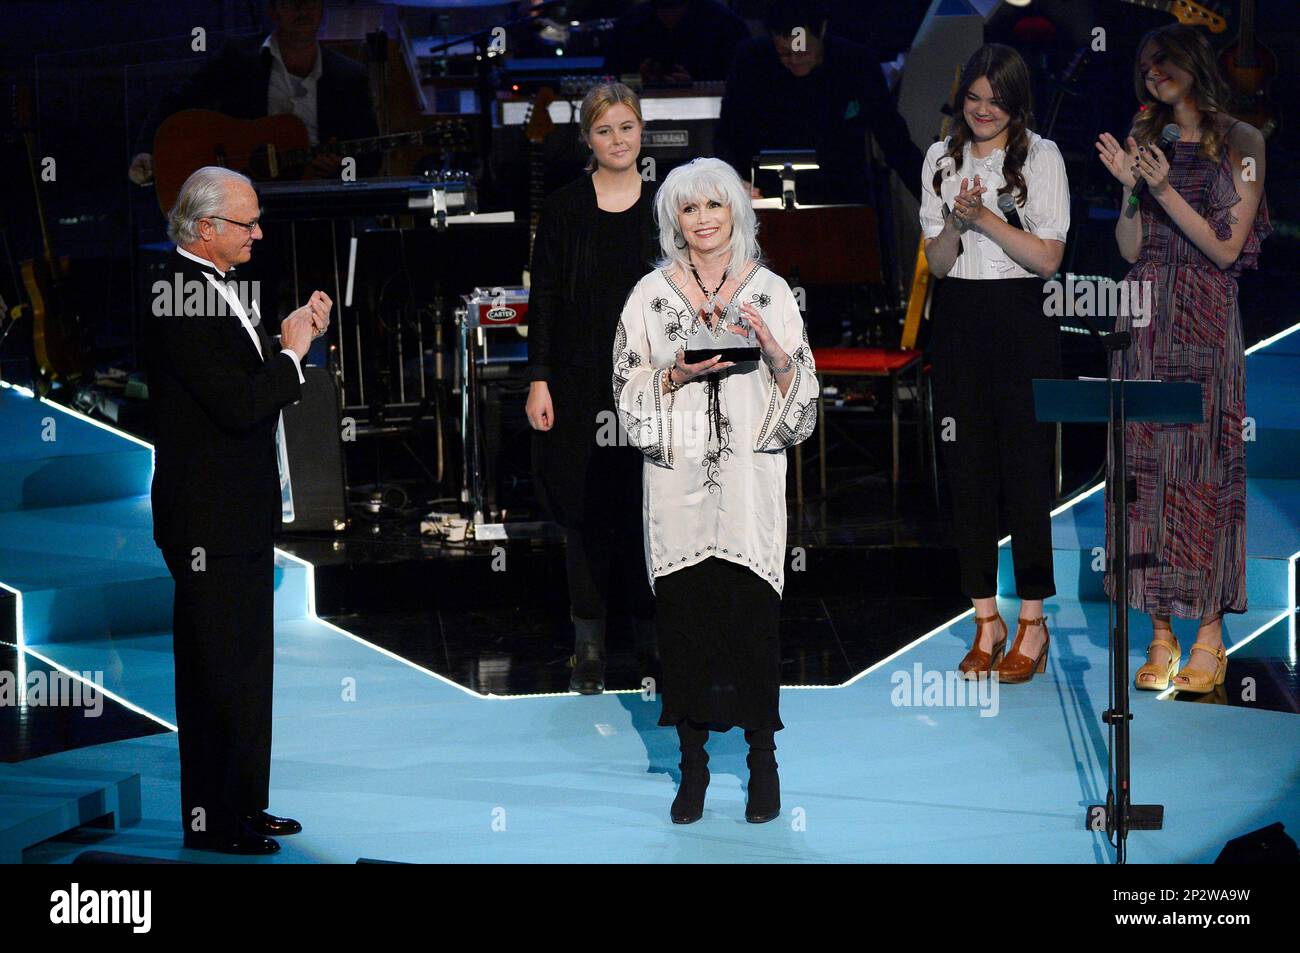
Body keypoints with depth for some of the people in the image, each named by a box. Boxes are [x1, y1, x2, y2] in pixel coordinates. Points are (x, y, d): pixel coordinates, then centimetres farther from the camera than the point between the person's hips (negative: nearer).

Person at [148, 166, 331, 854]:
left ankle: (244, 803, 26)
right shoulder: (182, 298, -20)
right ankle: (211, 820, 5)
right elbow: (238, 406, -25)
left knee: (247, 664, 17)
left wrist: (291, 341, 5)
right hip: (209, 520, -10)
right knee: (216, 671, -3)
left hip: (242, 512, 10)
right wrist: (292, 352, -13)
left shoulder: (219, 290, 12)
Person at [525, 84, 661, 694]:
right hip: (582, 385, -1)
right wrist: (539, 380, -5)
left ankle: (652, 642, 15)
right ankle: (589, 649, 9)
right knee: (589, 512, 2)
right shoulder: (565, 210, 1)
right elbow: (543, 299, 0)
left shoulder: (664, 207, 4)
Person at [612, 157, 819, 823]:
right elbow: (630, 391, 6)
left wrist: (774, 351, -12)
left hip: (750, 477, 0)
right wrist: (676, 375, -12)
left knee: (753, 614, -3)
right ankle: (694, 763, 11)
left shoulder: (770, 290, 6)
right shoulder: (651, 294, 6)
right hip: (679, 479, 0)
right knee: (684, 614, 1)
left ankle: (763, 761, 9)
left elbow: (802, 388, 6)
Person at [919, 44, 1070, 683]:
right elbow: (937, 263, 5)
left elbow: (1048, 257, -8)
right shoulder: (942, 158, 9)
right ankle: (986, 618, 11)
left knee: (1025, 464, -3)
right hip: (958, 319, 4)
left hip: (1023, 321, -4)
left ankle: (1033, 622, 3)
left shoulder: (1041, 156, -1)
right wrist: (956, 220, -14)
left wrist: (986, 217, -17)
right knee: (967, 465, 3)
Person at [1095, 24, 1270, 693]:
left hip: (1206, 319, -4)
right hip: (1146, 318, 4)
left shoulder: (1241, 142, 1)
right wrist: (1130, 186, -7)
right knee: (1145, 461, -1)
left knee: (1205, 462, -6)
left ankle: (1210, 634, -2)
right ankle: (1161, 633, 3)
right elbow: (1130, 248, 9)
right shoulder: (1142, 138, 13)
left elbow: (1227, 248, -4)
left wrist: (1165, 190, -12)